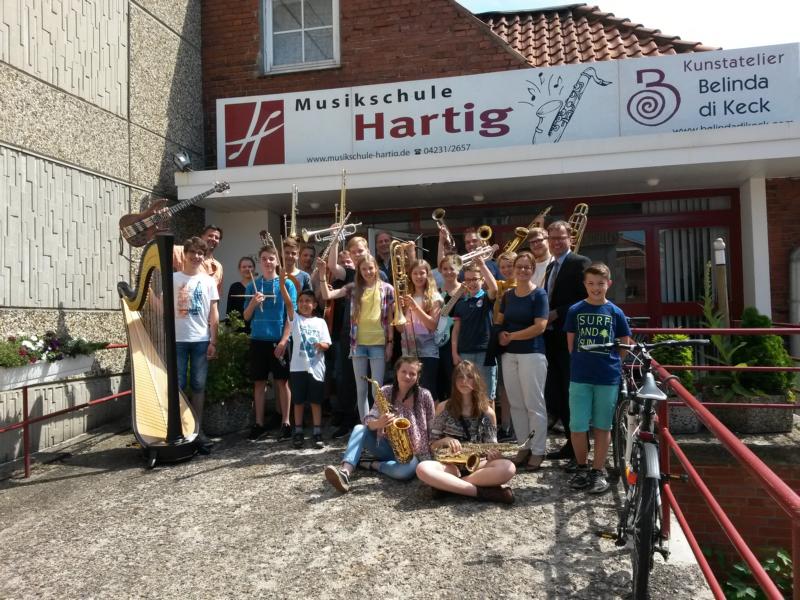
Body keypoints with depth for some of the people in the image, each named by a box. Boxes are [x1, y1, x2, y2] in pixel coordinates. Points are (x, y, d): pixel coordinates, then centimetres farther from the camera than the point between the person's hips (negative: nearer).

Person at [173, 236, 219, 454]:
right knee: (176, 385, 1)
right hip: (177, 339, -1)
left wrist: (213, 341, 0)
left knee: (198, 385, 5)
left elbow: (213, 313, 5)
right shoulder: (173, 278, 3)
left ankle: (197, 429, 13)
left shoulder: (208, 281, 6)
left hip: (201, 340, 1)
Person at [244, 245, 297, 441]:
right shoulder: (252, 285, 7)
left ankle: (285, 422, 12)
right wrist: (253, 303, -12)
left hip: (279, 340, -2)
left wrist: (284, 340, -12)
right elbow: (246, 316, 8)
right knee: (259, 382, 7)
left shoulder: (286, 284, -1)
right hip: (258, 339, 3)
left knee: (282, 381, 3)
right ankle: (259, 423, 16)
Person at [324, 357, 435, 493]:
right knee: (359, 429, -20)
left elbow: (432, 428, -1)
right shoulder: (385, 392, -2)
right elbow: (368, 421, -9)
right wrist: (377, 423, -33)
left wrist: (427, 457, -11)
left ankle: (370, 464, -15)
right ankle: (345, 472, -39)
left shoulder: (424, 396, -8)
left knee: (408, 470, -38)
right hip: (388, 446, 3)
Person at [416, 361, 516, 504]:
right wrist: (445, 440, -13)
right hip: (450, 465, 0)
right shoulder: (444, 408, 6)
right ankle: (484, 492, -33)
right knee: (422, 468, -36)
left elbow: (491, 448, 10)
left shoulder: (487, 412, 7)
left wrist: (492, 454, -14)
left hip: (477, 465, 1)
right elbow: (432, 445, 9)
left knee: (508, 468, -32)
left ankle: (448, 485, -28)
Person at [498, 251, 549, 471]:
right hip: (509, 354, 6)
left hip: (532, 354, -5)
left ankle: (538, 450, 9)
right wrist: (501, 334, -5)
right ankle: (523, 446, 20)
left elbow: (540, 327, -14)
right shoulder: (507, 295, 10)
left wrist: (511, 336, -10)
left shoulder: (539, 294, -5)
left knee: (534, 404, 0)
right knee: (516, 403, 9)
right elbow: (500, 321, 17)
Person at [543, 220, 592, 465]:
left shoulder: (580, 262, -7)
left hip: (570, 337, -8)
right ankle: (571, 442, 23)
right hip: (552, 338, 8)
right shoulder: (551, 266, 19)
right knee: (557, 393, 11)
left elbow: (585, 299, -16)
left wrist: (556, 314, -16)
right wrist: (546, 317, 4)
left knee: (573, 394, -4)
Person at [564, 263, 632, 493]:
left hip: (608, 378, 0)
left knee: (602, 426, 8)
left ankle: (598, 471, 20)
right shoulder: (575, 310, 2)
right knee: (577, 427, 0)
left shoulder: (615, 312, 2)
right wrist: (583, 361, 7)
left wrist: (609, 361, 5)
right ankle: (582, 467, 20)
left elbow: (624, 345, 10)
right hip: (580, 377, 0)